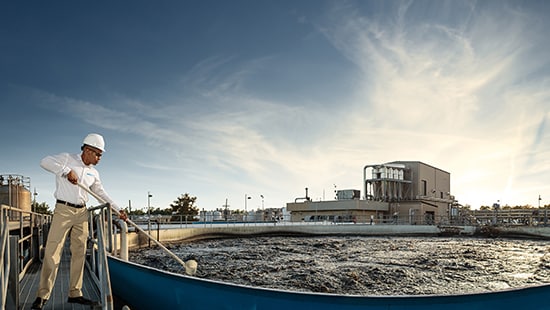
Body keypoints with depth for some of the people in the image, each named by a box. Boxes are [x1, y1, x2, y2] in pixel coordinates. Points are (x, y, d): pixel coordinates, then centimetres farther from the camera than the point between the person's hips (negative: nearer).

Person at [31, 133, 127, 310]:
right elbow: (45, 161, -16)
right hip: (63, 210, -5)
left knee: (79, 253, 5)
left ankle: (75, 294, 12)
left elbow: (101, 193, 19)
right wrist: (66, 171, -24)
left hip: (81, 213, 6)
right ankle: (42, 295, -2)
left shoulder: (93, 173, 13)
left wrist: (118, 210, 15)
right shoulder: (67, 158, -1)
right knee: (52, 251, -8)